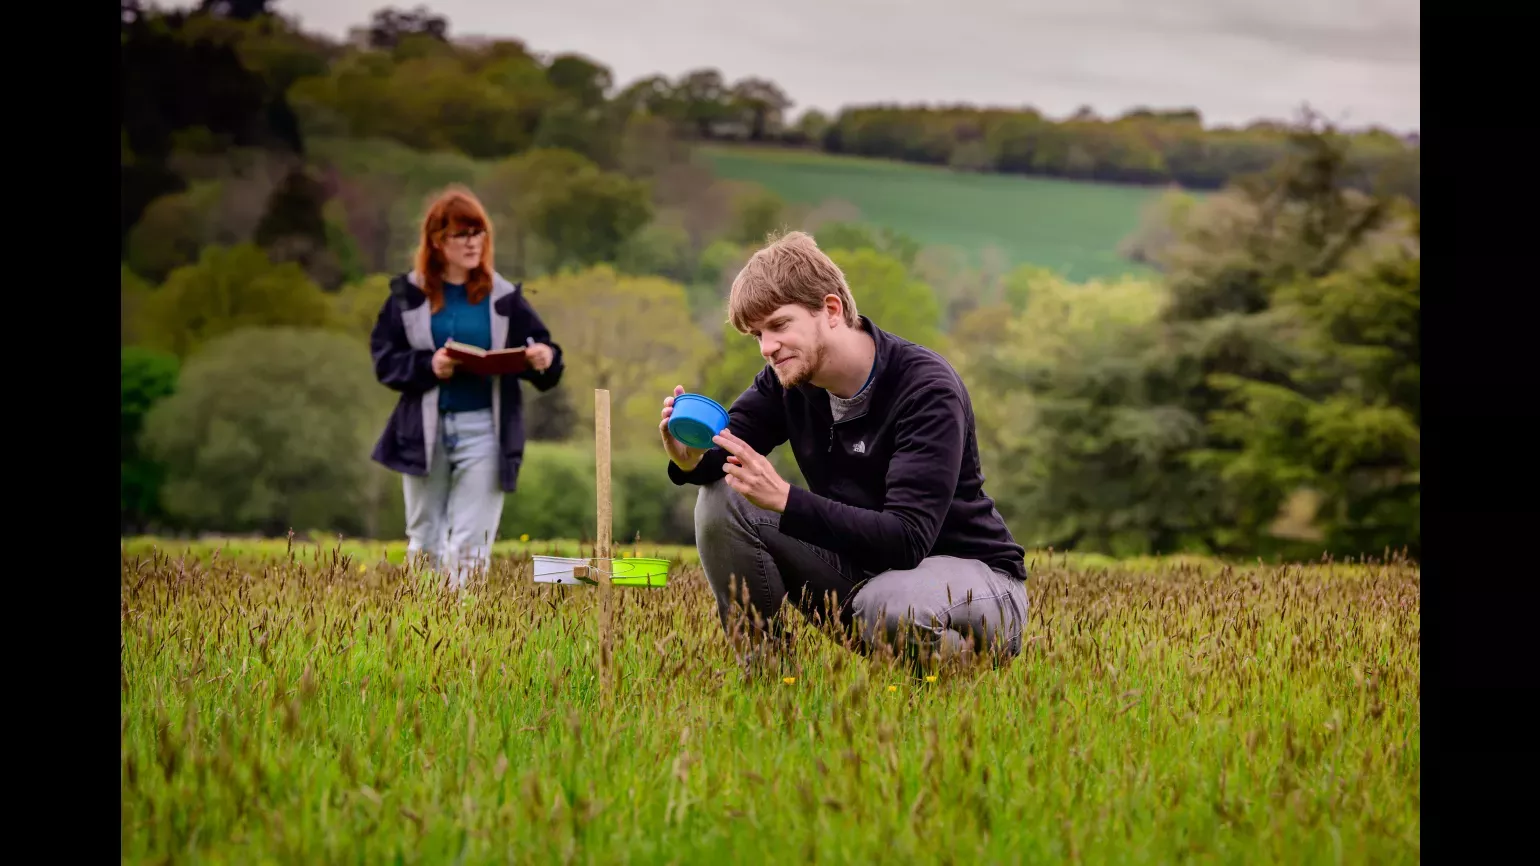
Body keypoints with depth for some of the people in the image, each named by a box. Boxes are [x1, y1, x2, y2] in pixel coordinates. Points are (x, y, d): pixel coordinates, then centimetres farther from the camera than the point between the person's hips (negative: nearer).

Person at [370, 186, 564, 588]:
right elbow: (384, 360, 0)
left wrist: (546, 359, -20)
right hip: (424, 430, 1)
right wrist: (428, 366, -17)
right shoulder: (408, 295, 2)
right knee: (424, 539, 11)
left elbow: (541, 351, 3)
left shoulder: (504, 298, 2)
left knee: (469, 546, -3)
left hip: (483, 430, -1)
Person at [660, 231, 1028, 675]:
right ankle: (762, 664, 1)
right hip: (861, 563, 6)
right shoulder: (787, 376, -4)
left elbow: (907, 539, -33)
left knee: (888, 606, -41)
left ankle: (981, 653, -8)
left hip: (971, 571, -6)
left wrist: (784, 499, -41)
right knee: (721, 498, -10)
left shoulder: (927, 388, -25)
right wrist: (691, 458, -26)